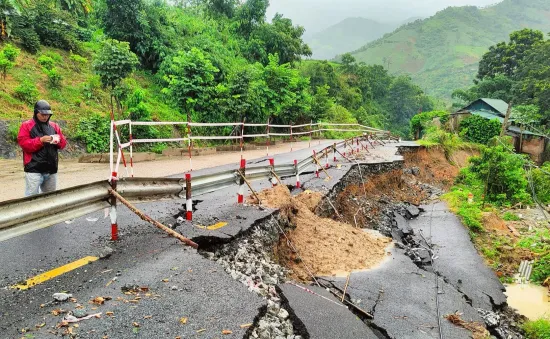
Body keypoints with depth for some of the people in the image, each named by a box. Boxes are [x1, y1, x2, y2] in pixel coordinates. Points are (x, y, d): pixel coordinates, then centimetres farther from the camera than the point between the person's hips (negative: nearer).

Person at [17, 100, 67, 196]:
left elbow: (63, 143, 14)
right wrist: (40, 140, -21)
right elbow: (23, 143, -9)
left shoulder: (54, 126, 15)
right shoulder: (26, 125, 0)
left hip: (51, 169, 5)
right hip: (34, 169, -5)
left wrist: (59, 140, -8)